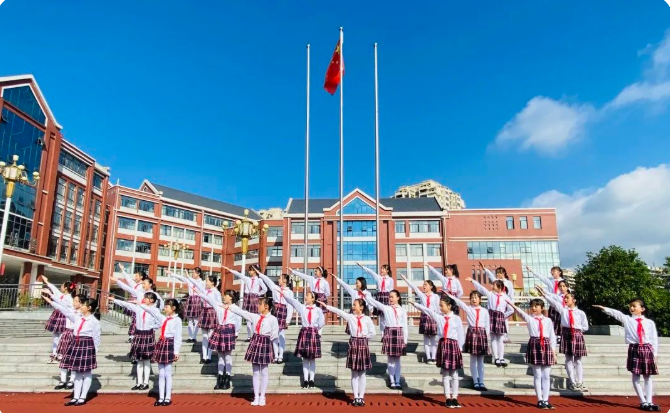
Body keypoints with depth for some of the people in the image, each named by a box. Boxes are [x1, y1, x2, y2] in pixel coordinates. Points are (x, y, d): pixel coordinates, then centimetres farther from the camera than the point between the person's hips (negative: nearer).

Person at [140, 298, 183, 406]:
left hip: (169, 345, -7)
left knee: (167, 373, -2)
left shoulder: (177, 320, -6)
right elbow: (152, 311, 18)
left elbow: (178, 337, -9)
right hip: (161, 344, 7)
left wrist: (176, 351, -13)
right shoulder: (163, 318, 14)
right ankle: (161, 398, 14)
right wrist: (140, 304, 15)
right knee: (161, 374, 8)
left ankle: (168, 398, 6)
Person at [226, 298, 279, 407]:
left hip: (265, 344, -5)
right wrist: (230, 306, 4)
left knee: (263, 372, 4)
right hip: (255, 343, 5)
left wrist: (265, 341, -4)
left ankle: (262, 397, 14)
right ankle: (256, 397, 16)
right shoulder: (255, 316, 6)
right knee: (255, 372, 8)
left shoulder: (273, 319, -9)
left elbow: (274, 335, -9)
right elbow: (242, 312, 6)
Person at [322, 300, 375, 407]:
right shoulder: (350, 317, 1)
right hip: (353, 345, 1)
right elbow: (338, 311, -5)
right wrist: (326, 306, -10)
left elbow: (372, 333, 3)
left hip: (363, 345, -1)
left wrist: (364, 337, -2)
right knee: (354, 374, 5)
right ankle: (356, 397, 13)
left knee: (362, 373, 5)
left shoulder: (367, 319, -1)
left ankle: (361, 397, 12)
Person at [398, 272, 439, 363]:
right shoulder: (421, 295, 5)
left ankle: (433, 357, 8)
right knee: (426, 338, 4)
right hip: (424, 317, 2)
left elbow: (438, 308, 0)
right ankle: (428, 357, 9)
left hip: (433, 317, -2)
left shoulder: (436, 296, 1)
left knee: (433, 339, 3)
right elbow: (413, 287, -1)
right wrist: (405, 278, -7)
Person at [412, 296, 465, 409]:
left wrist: (459, 348, -2)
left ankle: (454, 398, 13)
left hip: (453, 345, -2)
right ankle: (448, 398, 11)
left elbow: (461, 335, 0)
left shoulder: (456, 318, -2)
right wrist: (415, 304, -7)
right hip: (443, 345, 2)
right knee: (445, 374, 5)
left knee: (454, 374, 5)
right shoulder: (438, 316, 4)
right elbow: (426, 310, 0)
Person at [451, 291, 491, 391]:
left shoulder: (484, 311, 7)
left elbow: (487, 325, 7)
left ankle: (481, 382, 13)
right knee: (473, 359, 3)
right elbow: (459, 302, -8)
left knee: (481, 360, 7)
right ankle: (475, 382, 10)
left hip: (482, 334, 1)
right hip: (471, 333, -1)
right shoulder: (468, 308, 3)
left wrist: (486, 336, 0)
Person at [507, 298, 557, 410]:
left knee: (546, 376, 6)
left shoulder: (548, 320, 7)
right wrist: (511, 304, -38)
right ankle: (540, 400, 11)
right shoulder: (529, 318, 1)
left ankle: (546, 400, 14)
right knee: (537, 375, 3)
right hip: (534, 345, -2)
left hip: (546, 346, 2)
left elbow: (552, 337, 9)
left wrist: (554, 352, 5)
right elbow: (521, 312, -20)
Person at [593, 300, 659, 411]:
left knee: (648, 377, 7)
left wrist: (654, 354, 2)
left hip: (647, 349, 0)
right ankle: (643, 402, 9)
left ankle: (649, 402, 13)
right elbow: (617, 314, -9)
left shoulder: (649, 322, 4)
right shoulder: (627, 319, 5)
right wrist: (604, 309, -24)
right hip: (634, 349, 0)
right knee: (635, 377, 0)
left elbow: (654, 339, 4)